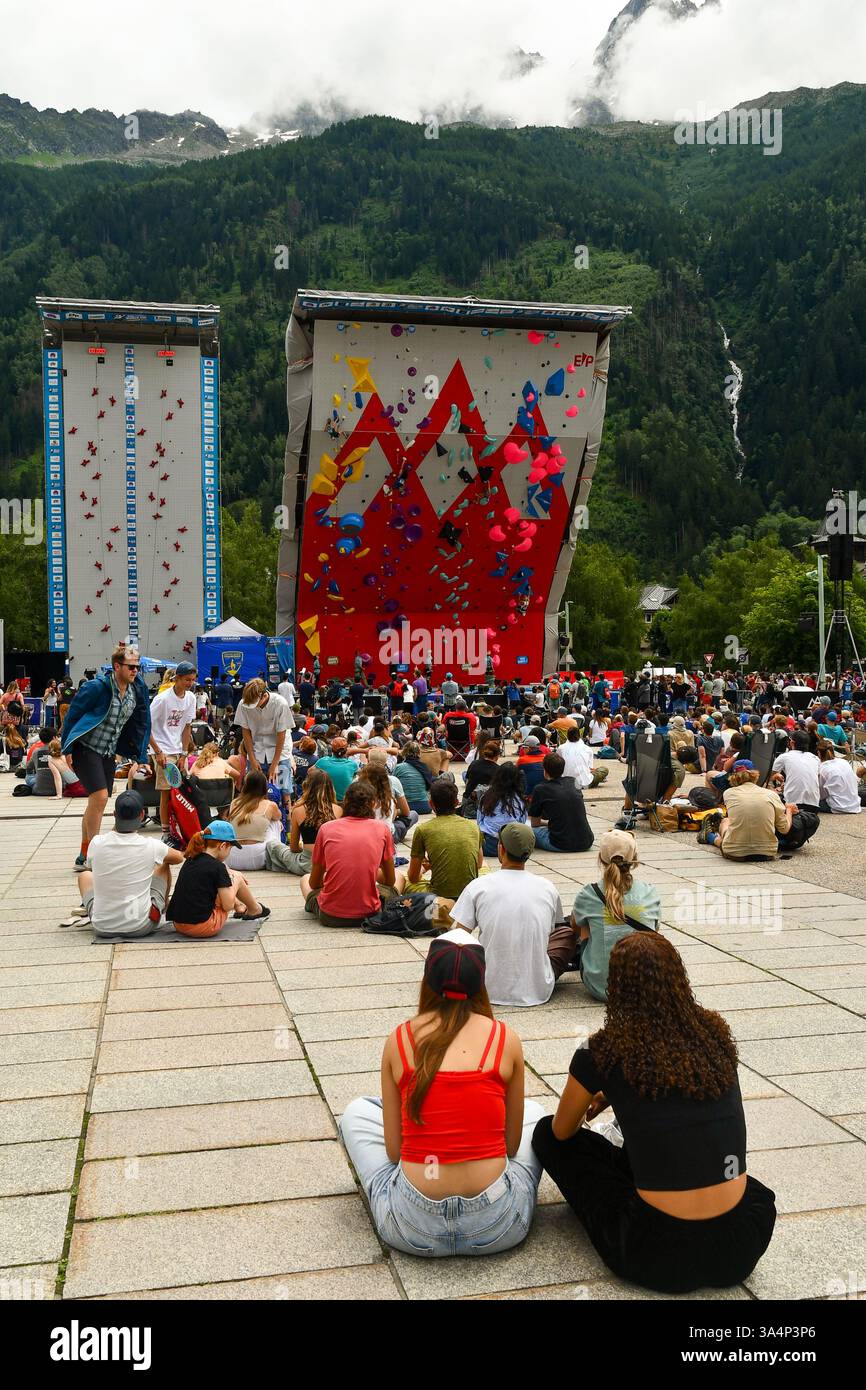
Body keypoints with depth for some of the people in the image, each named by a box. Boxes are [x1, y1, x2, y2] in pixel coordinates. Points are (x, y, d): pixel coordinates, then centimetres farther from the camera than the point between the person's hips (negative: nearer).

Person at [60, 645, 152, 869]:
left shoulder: (137, 690, 1)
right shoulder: (97, 687, -17)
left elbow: (141, 725, 9)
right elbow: (72, 715, -10)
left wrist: (141, 758, 7)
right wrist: (66, 751, -9)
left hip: (108, 753, 7)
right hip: (86, 748, -7)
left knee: (97, 804, 10)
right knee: (99, 796, -18)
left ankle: (84, 857, 19)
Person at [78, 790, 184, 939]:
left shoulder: (96, 843, -12)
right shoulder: (150, 846, -16)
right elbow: (179, 857, 7)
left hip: (102, 928, 1)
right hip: (141, 927, -1)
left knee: (85, 875, 28)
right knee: (163, 865, 21)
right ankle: (165, 912, 41)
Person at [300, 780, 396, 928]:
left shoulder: (326, 828, 0)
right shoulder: (382, 828, -1)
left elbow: (314, 883, 8)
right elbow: (390, 881, 8)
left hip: (330, 917, 1)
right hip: (368, 914, -1)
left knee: (305, 879, 32)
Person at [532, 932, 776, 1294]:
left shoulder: (604, 1051, -9)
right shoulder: (715, 1033, 1)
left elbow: (561, 1132, 11)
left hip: (661, 1259, -5)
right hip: (741, 1251, 5)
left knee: (546, 1133, 15)